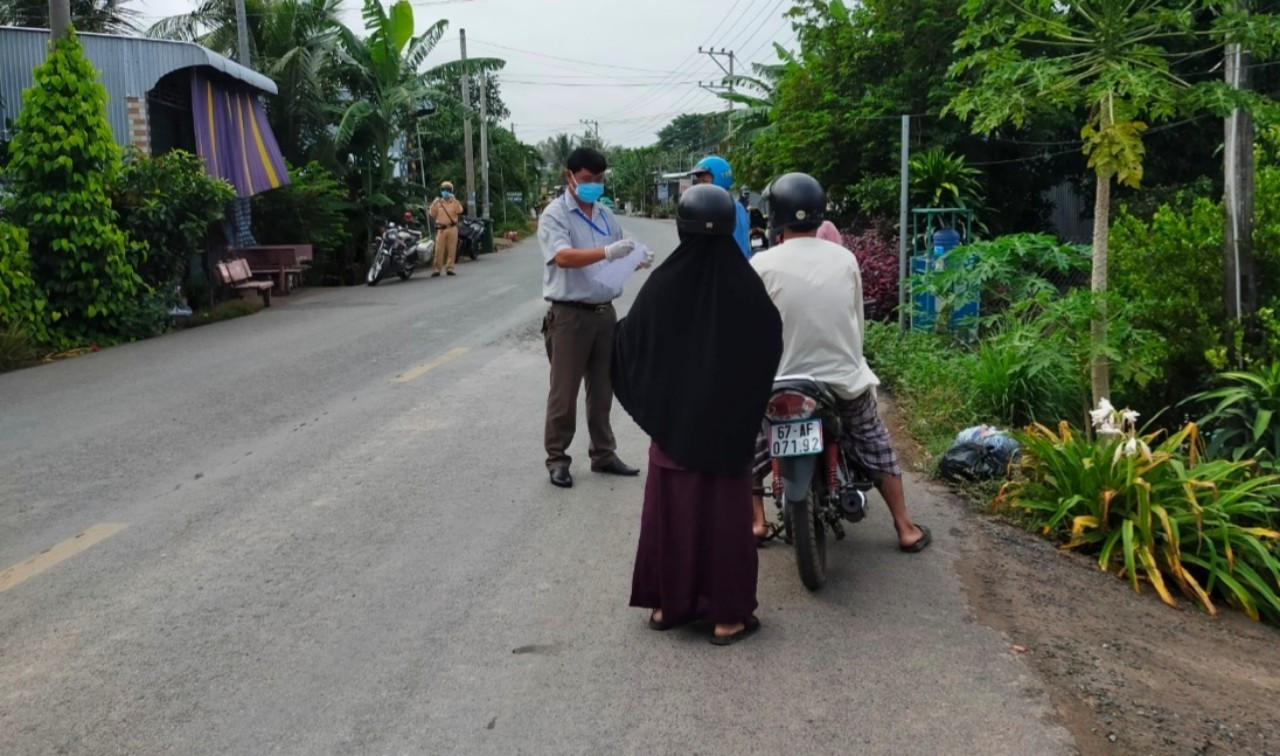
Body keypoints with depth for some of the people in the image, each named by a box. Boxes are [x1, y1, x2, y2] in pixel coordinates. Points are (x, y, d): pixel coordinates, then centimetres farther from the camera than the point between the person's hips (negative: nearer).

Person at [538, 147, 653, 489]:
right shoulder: (554, 215, -8)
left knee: (603, 389, 14)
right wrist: (606, 252, -38)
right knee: (564, 392, 1)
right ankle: (557, 458, 12)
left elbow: (618, 258, 16)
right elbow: (564, 257, -24)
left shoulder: (606, 215, 12)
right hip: (570, 314, -6)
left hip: (605, 312, 6)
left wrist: (638, 261, -7)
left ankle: (603, 454, 25)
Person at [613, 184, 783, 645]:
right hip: (730, 422, -1)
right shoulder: (747, 287, -12)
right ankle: (727, 616, 15)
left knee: (670, 510, 14)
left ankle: (667, 603, 24)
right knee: (725, 514, 8)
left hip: (672, 418, 1)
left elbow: (628, 342, 0)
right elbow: (772, 347, -2)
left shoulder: (662, 284, -10)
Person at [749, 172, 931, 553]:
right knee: (876, 447, 23)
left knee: (752, 444, 24)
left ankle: (755, 522, 23)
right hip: (845, 378, 2)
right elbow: (859, 322, 6)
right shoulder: (845, 259, -4)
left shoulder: (762, 265, -12)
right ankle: (906, 529, 27)